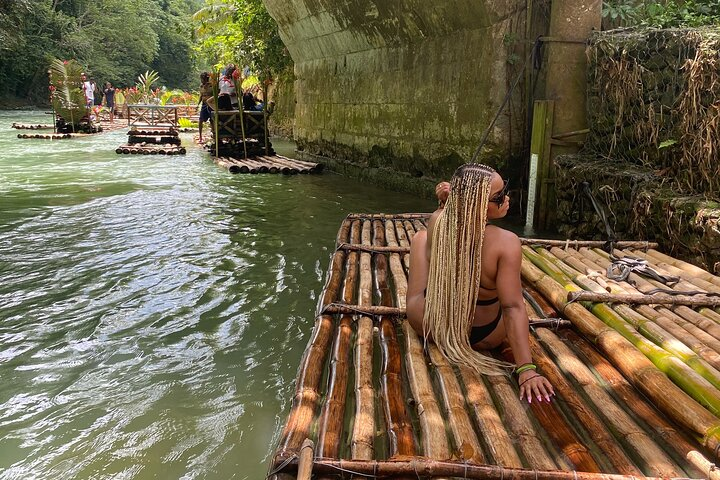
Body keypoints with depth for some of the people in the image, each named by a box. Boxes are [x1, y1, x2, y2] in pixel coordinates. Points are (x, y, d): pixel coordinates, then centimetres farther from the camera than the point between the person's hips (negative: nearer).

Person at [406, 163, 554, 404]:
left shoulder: (437, 222, -21)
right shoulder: (506, 243, -31)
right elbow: (513, 307, -33)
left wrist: (443, 203, -9)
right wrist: (526, 369, -31)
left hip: (428, 326, 2)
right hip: (484, 337, -1)